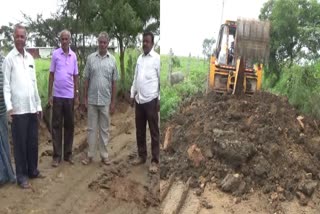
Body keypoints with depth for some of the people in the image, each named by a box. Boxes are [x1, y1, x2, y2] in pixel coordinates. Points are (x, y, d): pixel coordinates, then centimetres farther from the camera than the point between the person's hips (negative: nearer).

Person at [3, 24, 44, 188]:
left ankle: (32, 170, 26)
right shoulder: (9, 58, -5)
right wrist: (9, 107, -18)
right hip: (18, 109, -5)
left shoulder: (30, 58, 12)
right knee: (20, 144, 3)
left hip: (32, 108, 5)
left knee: (33, 142, 12)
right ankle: (21, 176, 12)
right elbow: (6, 85, -8)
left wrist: (39, 105, 13)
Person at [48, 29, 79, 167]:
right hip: (57, 95, -2)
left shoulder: (74, 55, 5)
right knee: (56, 125, 2)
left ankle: (68, 154, 18)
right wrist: (49, 95, -2)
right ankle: (57, 155, 9)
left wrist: (76, 94, 7)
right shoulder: (55, 54, -2)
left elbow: (75, 76, 9)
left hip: (69, 95, 2)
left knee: (69, 125, 8)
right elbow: (51, 75, 1)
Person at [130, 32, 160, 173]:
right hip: (139, 100, 6)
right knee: (139, 131, 13)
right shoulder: (139, 58, 14)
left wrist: (159, 99, -12)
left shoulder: (157, 58, -6)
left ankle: (155, 161, 9)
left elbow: (161, 80, -8)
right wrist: (132, 95, 13)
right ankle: (142, 156, 27)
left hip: (151, 100, -6)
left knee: (154, 132, 1)